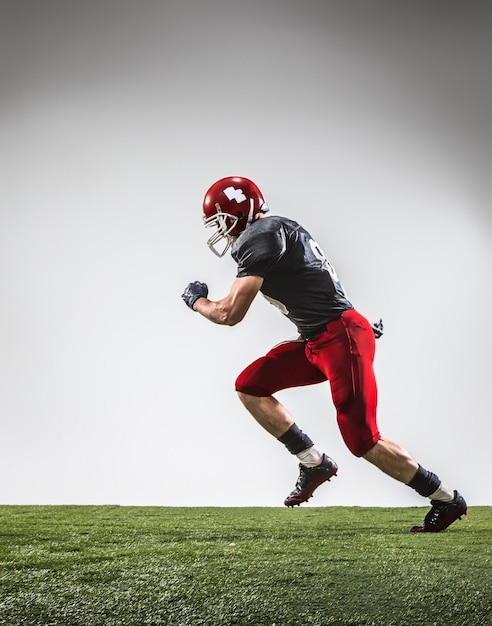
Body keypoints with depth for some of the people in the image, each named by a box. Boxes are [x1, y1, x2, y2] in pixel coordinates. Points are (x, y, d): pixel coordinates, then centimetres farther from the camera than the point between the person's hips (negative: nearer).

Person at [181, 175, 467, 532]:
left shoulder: (262, 236, -15)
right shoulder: (272, 233, 17)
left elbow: (230, 313, -15)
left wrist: (196, 300, 5)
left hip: (341, 337, -10)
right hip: (316, 342, 10)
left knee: (363, 441, -7)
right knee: (250, 387, 6)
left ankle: (447, 500, 8)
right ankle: (314, 463, 13)